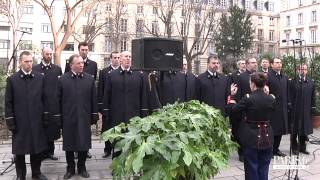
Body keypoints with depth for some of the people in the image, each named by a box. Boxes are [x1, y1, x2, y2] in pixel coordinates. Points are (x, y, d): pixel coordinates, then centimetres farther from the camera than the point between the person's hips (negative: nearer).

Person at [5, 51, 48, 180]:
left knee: (37, 148, 11)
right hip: (19, 122, -1)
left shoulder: (40, 78, 3)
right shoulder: (12, 79, -2)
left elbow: (44, 99, 6)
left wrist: (45, 117, 3)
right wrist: (10, 122, -5)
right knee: (19, 150, 10)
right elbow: (8, 103, -1)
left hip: (37, 121, 2)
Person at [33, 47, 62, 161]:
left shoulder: (57, 69, 8)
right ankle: (41, 153, 17)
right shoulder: (35, 69, 1)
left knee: (52, 128, 9)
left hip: (54, 104, 2)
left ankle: (50, 151, 22)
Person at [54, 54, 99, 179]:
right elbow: (58, 100, 0)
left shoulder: (90, 79, 2)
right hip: (68, 118, -1)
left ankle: (82, 168, 26)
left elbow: (93, 99, 4)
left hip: (84, 118, 1)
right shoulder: (63, 79, -2)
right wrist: (58, 117, -3)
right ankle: (70, 168, 26)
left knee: (84, 144, 8)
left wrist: (95, 116, 2)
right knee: (69, 145, 11)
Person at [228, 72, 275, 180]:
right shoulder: (271, 99, -4)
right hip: (266, 138, 4)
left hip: (251, 138, -4)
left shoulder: (248, 98, -16)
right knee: (263, 169, 16)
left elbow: (232, 109, -6)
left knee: (252, 169, 10)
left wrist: (232, 95, 7)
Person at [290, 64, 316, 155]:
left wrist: (313, 108, 2)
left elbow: (313, 97, 8)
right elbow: (291, 96, -5)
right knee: (295, 129, 6)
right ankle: (295, 147, 18)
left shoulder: (311, 82, 8)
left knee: (305, 128, 10)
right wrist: (291, 107, -9)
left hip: (306, 110, 3)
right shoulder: (293, 82, -2)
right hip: (295, 110, -3)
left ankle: (302, 147, 22)